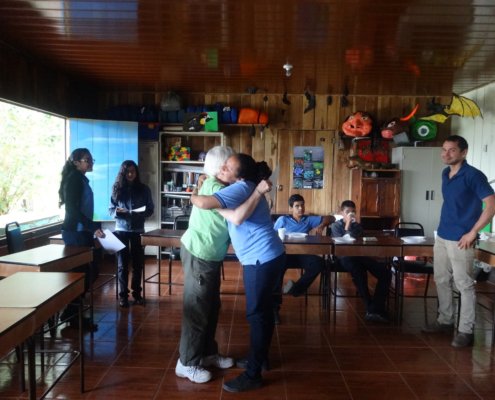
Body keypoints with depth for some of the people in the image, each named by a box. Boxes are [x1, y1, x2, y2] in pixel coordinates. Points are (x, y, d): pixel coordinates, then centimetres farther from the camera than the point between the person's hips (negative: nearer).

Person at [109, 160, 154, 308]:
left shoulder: (144, 189, 1)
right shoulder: (117, 189, 1)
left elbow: (150, 210, 2)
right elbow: (111, 209, 3)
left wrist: (140, 214, -17)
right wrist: (117, 212, -18)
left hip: (138, 230, 1)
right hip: (121, 230, 0)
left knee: (138, 263, 7)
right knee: (122, 264, 2)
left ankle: (137, 293, 20)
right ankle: (123, 295, 11)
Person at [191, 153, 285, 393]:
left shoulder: (241, 188, -19)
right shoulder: (246, 187, 11)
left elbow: (204, 203, -29)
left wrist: (194, 197, -6)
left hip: (262, 259, -10)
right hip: (265, 257, 10)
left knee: (256, 314, -3)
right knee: (263, 310, 20)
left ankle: (252, 375, 8)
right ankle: (260, 357, 37)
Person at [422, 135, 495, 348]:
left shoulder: (473, 175, -13)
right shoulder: (445, 174, 11)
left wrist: (472, 233, -17)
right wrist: (443, 227, 16)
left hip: (460, 240, -8)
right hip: (442, 237, 8)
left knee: (464, 285, 0)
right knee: (441, 280, 15)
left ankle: (466, 331, 9)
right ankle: (445, 321, 29)